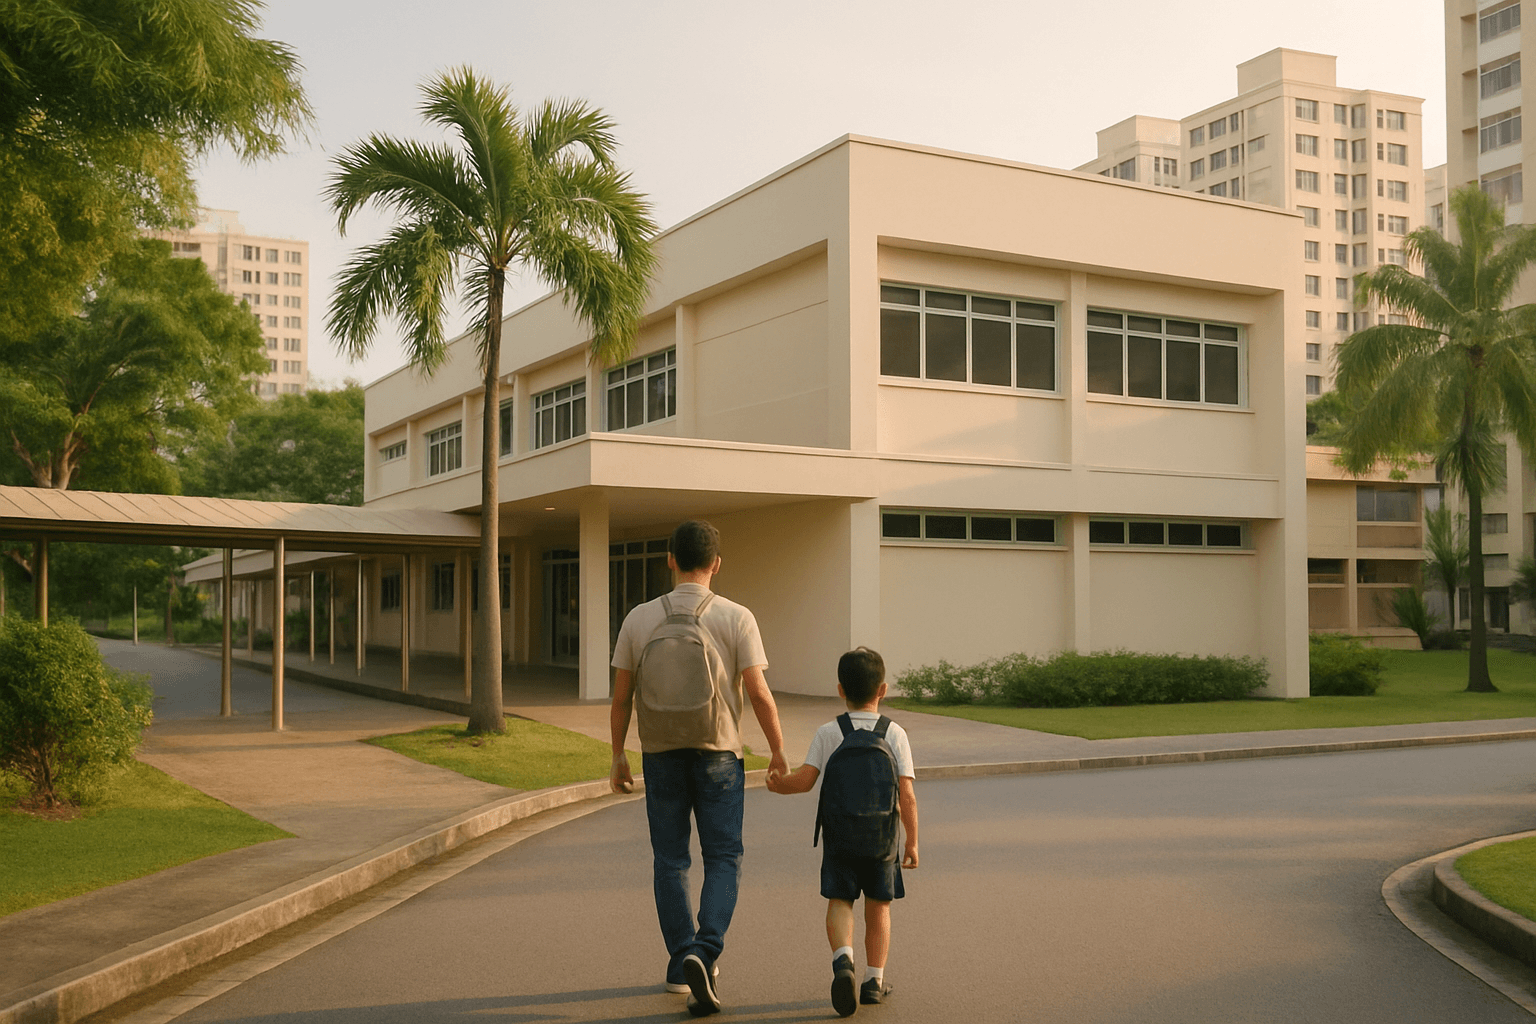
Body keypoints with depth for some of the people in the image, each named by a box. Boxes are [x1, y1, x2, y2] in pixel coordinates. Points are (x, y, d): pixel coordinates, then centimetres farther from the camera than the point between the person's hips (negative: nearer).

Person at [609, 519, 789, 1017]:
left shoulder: (639, 618, -3)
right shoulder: (736, 618, -9)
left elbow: (621, 697, 0)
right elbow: (759, 694, -11)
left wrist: (618, 756, 11)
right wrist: (778, 751, 2)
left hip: (660, 755, 2)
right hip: (717, 753, -2)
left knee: (671, 861, 14)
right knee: (723, 860, 6)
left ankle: (681, 964, 18)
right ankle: (703, 953, -14)